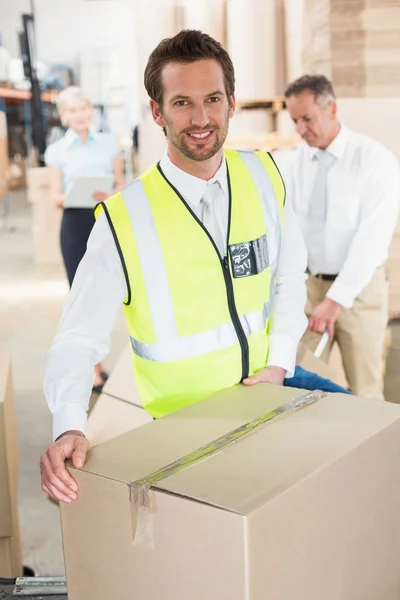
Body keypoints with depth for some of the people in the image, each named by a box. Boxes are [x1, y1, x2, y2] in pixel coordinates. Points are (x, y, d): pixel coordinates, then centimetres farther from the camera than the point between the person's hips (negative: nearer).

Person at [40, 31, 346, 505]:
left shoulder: (264, 177, -4)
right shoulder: (124, 220, -18)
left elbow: (290, 275, 7)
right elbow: (79, 340, -17)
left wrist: (280, 362, -3)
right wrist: (69, 428, -32)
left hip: (265, 387, 5)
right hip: (182, 422, -4)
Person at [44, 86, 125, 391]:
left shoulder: (109, 143, 7)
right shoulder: (57, 151, 3)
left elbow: (122, 185, 8)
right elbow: (55, 197, 1)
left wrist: (110, 195, -15)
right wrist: (70, 197, -21)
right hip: (75, 224, -1)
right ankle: (92, 368, 8)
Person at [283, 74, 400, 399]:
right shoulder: (299, 159, 4)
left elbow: (372, 236, -19)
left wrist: (336, 299, -23)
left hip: (360, 289, -4)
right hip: (310, 284, 4)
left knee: (364, 391, 7)